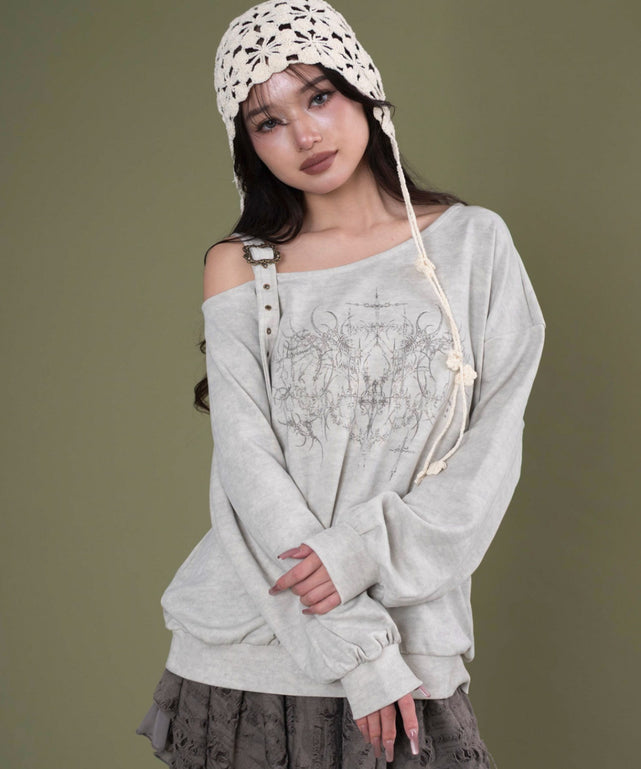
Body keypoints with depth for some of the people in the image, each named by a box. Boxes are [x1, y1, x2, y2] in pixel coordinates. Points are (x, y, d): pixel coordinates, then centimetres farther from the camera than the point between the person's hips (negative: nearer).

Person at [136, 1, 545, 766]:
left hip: (414, 635, 0)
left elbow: (496, 437, -2)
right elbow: (250, 465, -7)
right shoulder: (238, 268, 1)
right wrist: (358, 650, -13)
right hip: (256, 640, 0)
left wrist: (368, 546, -16)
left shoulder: (473, 243, 2)